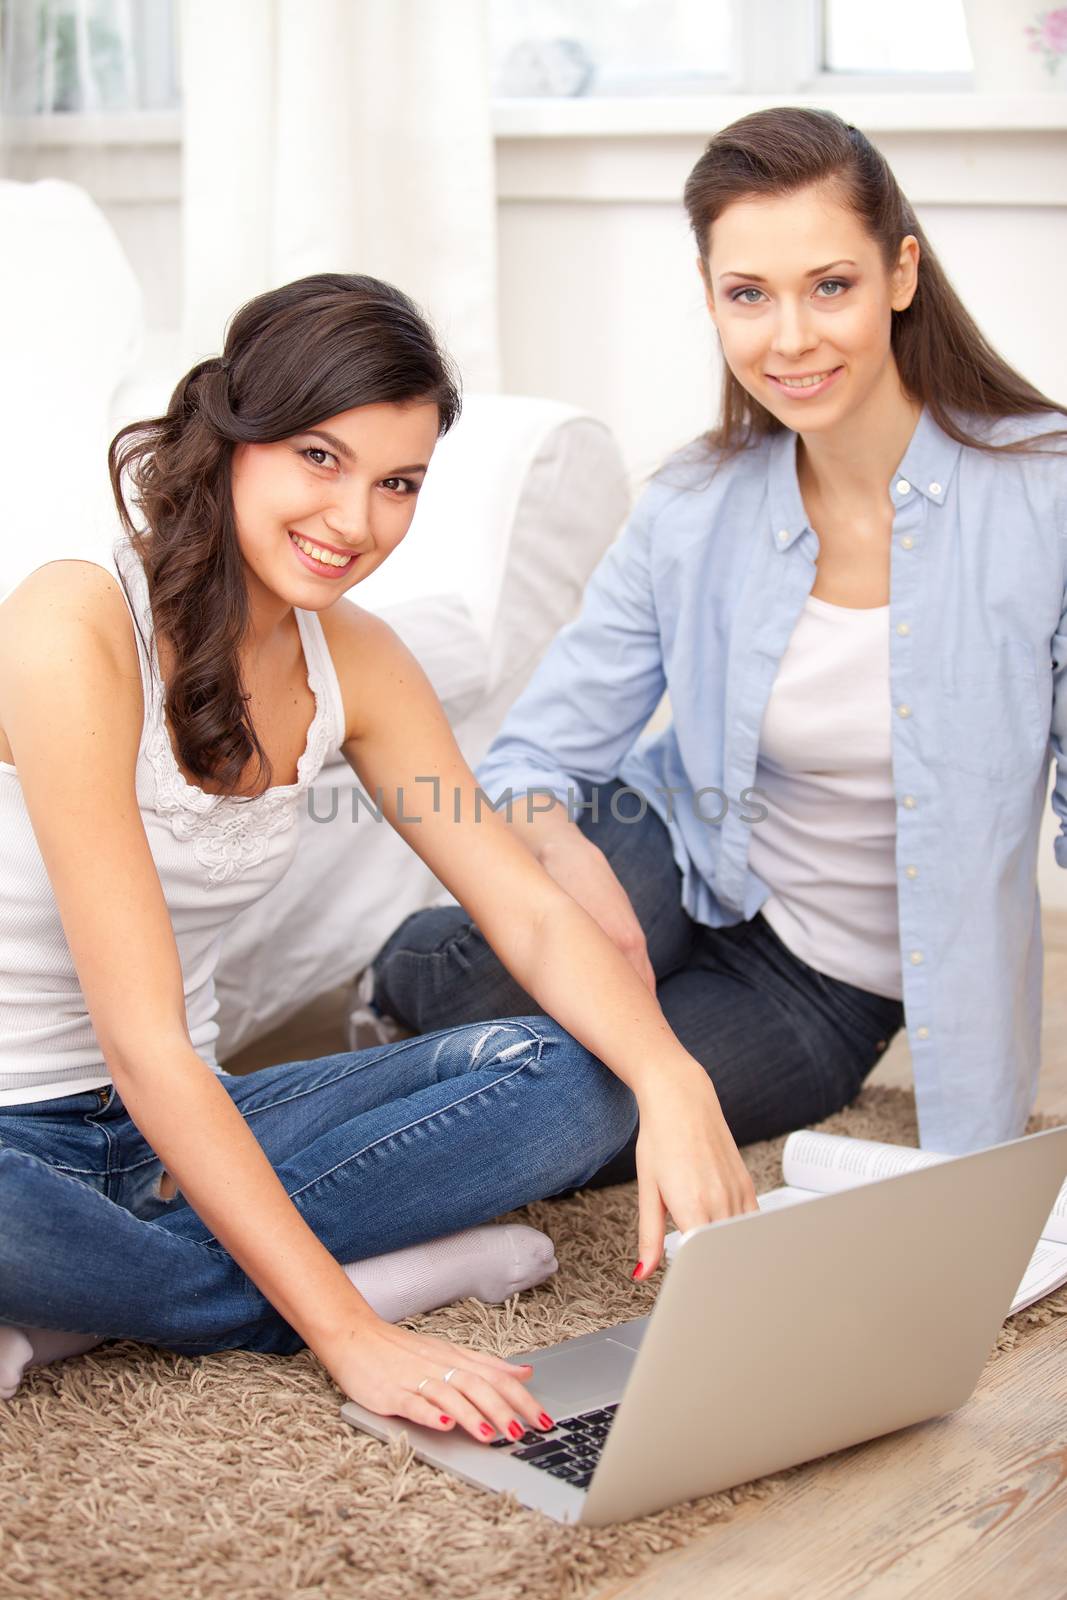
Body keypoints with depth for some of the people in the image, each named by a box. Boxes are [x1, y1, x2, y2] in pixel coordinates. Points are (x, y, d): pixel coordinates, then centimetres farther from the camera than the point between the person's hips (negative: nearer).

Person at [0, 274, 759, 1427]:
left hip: (177, 1128, 7)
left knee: (573, 1077, -11)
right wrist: (349, 1335, -31)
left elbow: (530, 911, -1)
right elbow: (145, 1045, -27)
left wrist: (673, 1083, -23)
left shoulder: (351, 661, 1)